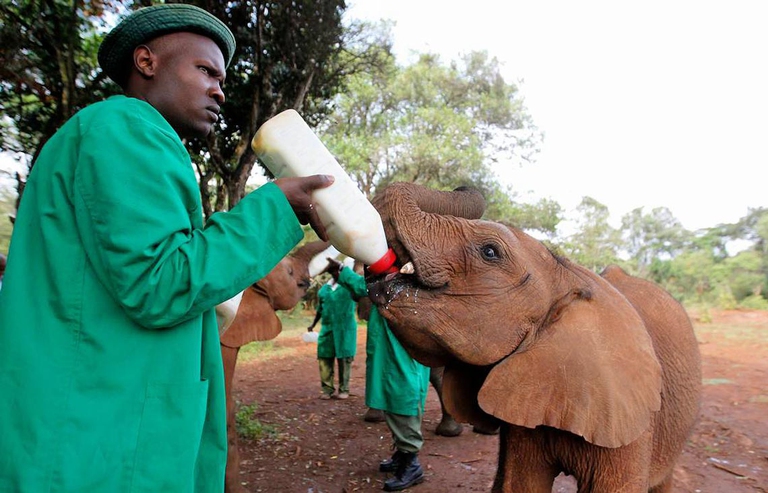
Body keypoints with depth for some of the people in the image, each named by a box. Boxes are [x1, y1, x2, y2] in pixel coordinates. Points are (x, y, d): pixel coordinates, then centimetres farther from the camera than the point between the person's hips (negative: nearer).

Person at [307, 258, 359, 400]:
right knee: (325, 358, 0)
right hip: (327, 327, 3)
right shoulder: (323, 289, 11)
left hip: (345, 328, -3)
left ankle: (344, 389, 11)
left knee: (344, 358, 1)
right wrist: (313, 324, 14)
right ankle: (327, 389, 8)